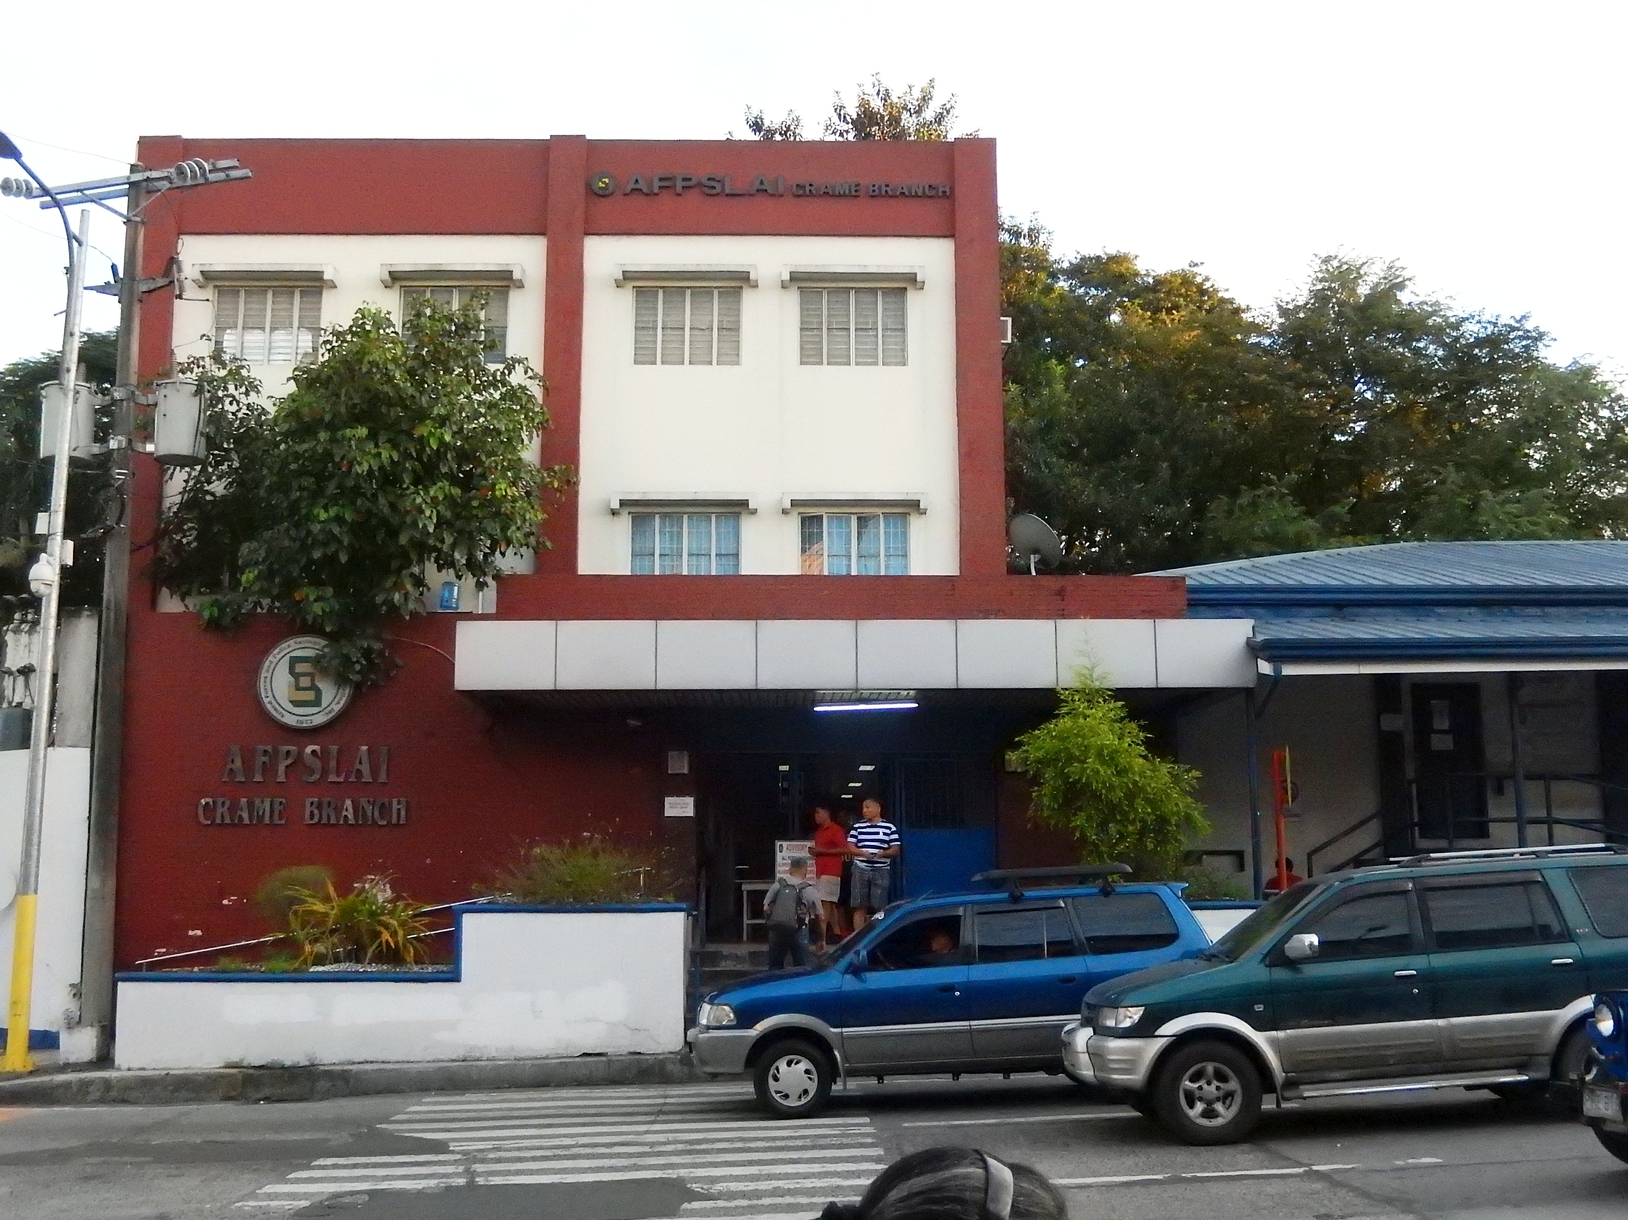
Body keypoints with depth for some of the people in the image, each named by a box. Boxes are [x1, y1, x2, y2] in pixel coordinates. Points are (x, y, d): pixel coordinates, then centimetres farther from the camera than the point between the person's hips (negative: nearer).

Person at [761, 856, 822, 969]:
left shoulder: (778, 885, 6)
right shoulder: (809, 890, 0)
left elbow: (766, 908, 3)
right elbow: (820, 917, 3)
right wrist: (822, 938, 16)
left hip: (776, 930, 2)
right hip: (798, 933, -2)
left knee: (775, 966, 15)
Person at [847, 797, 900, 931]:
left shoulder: (889, 828, 4)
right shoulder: (857, 827, 11)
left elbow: (896, 849, 3)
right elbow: (850, 846, 7)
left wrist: (884, 853, -18)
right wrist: (862, 853, -12)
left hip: (881, 871, -2)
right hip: (860, 870, 2)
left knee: (879, 908, -3)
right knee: (860, 908, -1)